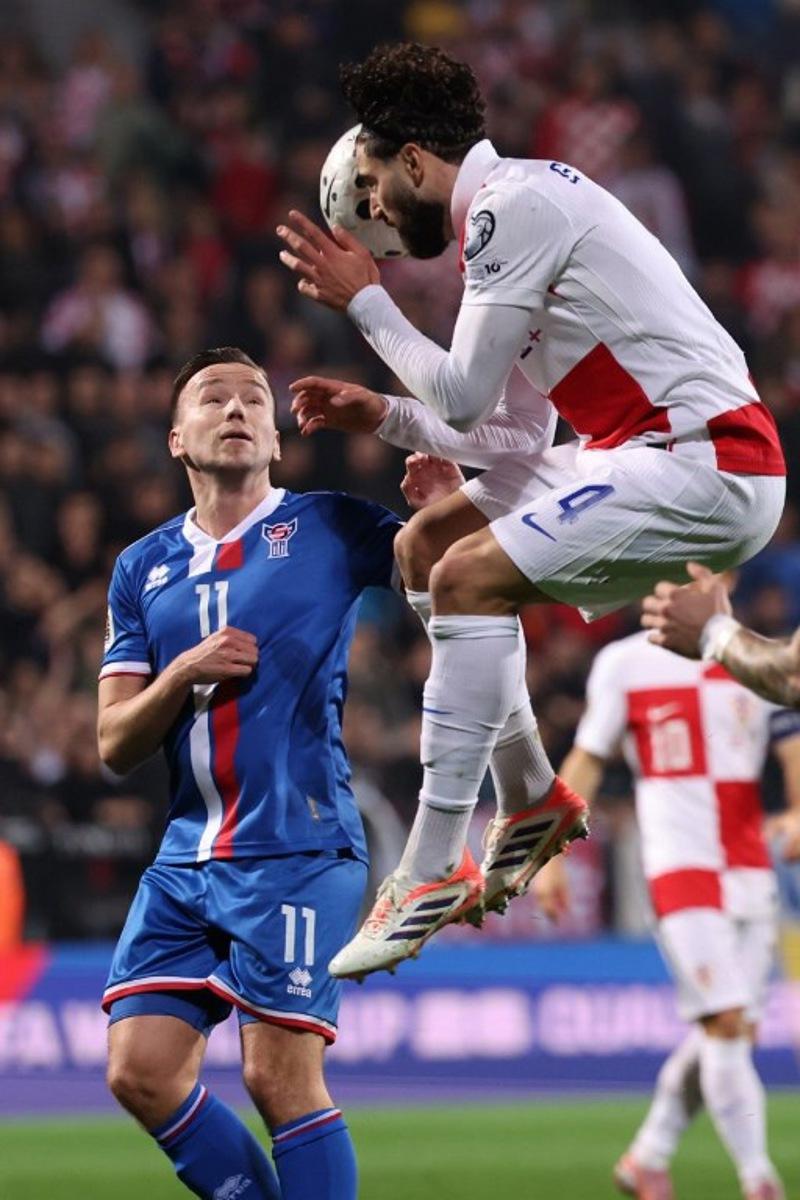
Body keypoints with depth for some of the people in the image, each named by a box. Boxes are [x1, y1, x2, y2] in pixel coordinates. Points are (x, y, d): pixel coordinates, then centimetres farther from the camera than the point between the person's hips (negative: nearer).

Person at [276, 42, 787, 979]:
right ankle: (535, 796, 19)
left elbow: (463, 397, -12)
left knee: (470, 576, -21)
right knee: (427, 546, 15)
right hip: (651, 452, 11)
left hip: (706, 459, -11)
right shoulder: (513, 202, 18)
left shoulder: (512, 205, -13)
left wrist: (362, 301, -1)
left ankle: (432, 867, -20)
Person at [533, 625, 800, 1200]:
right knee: (724, 1022, -15)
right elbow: (586, 761, 8)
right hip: (680, 866, -4)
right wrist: (553, 855, 5)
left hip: (750, 869, 4)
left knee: (730, 1032, 5)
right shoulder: (624, 663, 2)